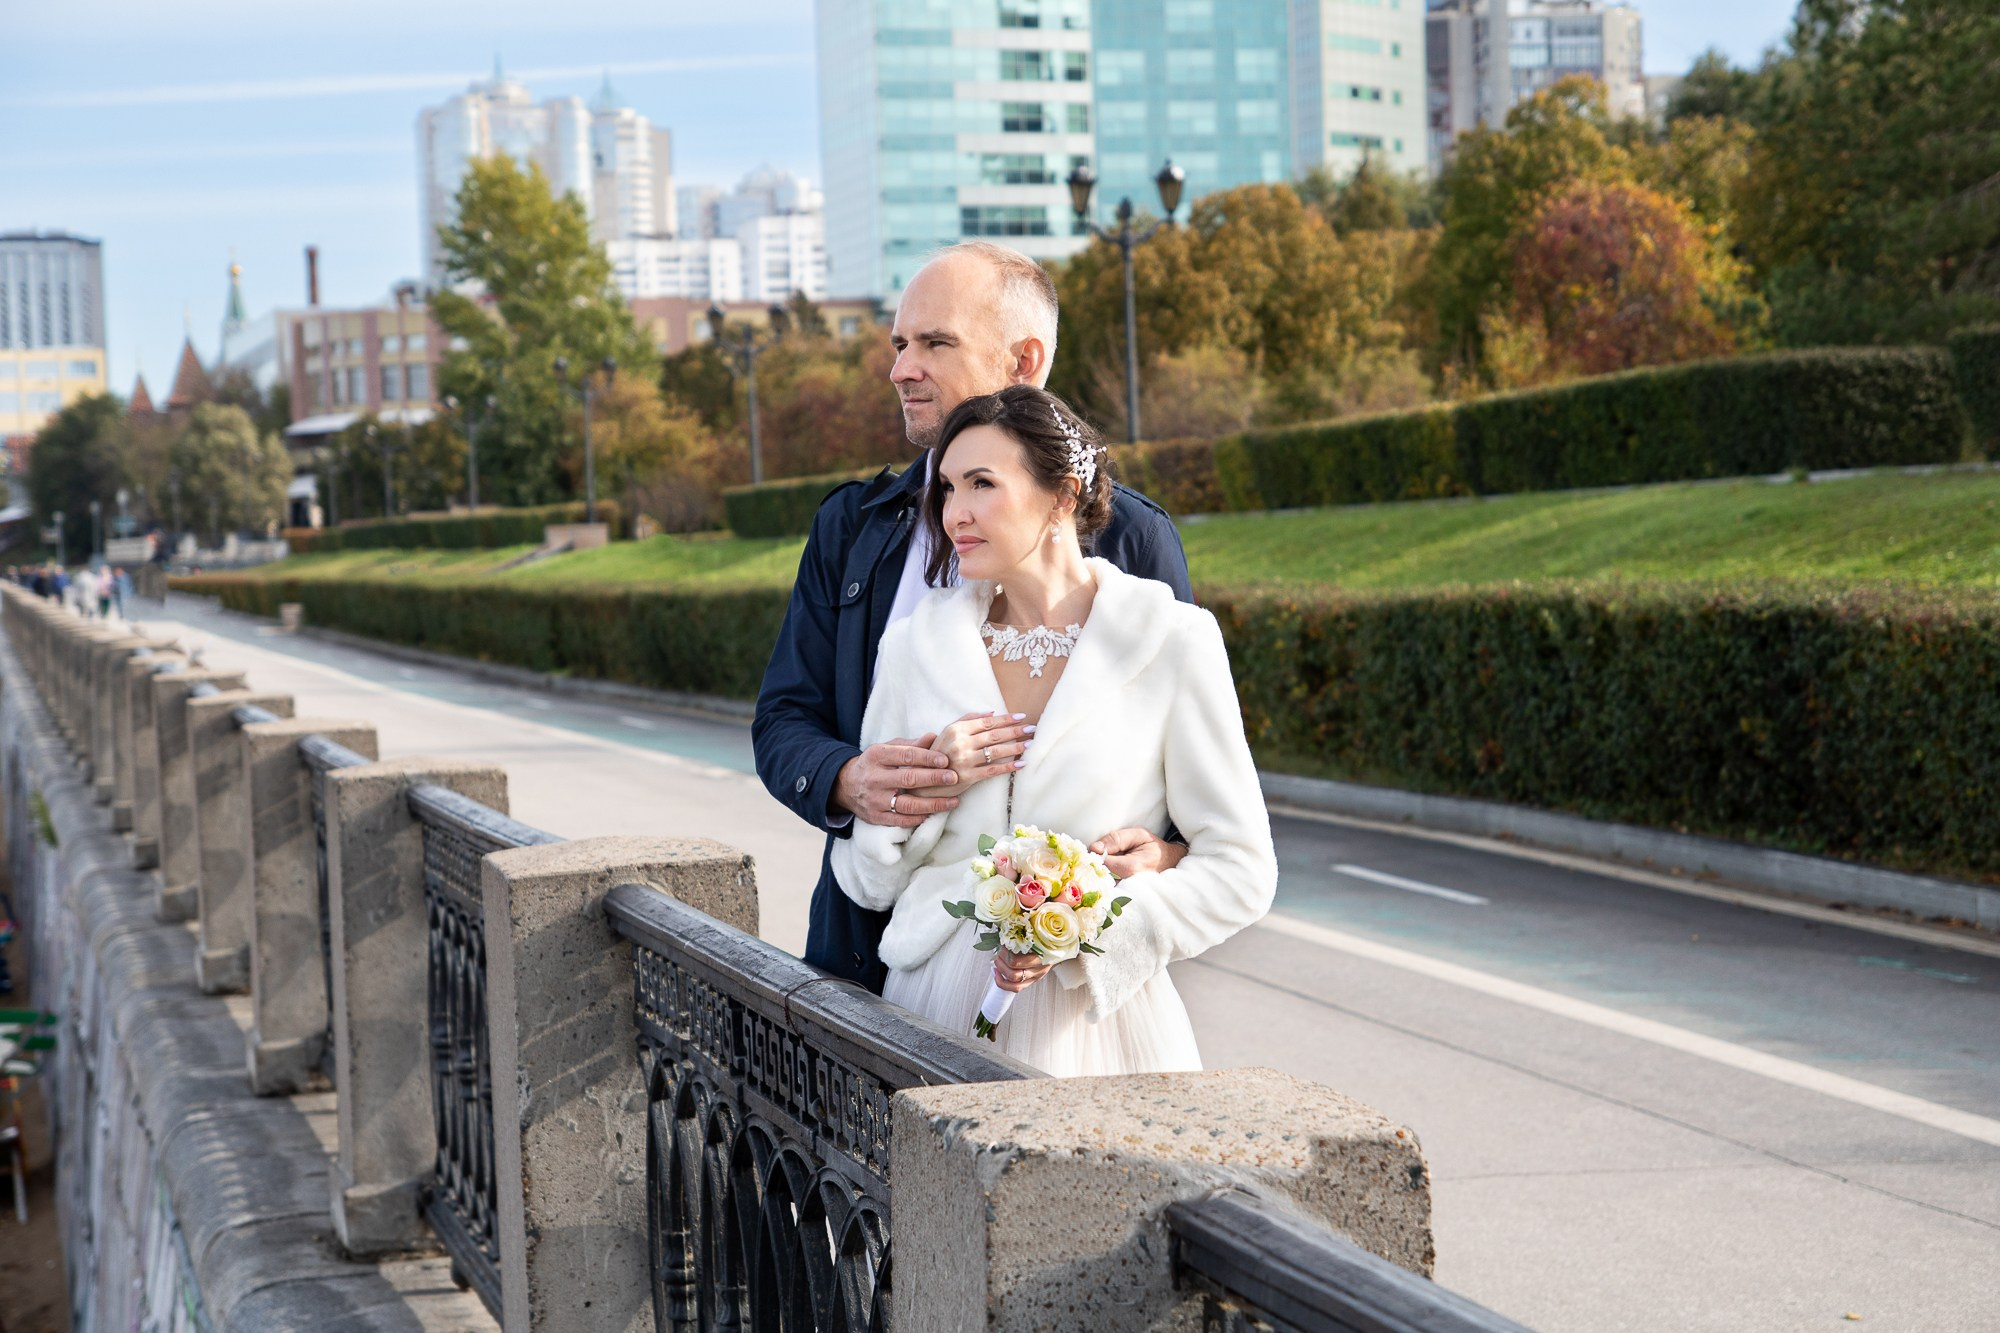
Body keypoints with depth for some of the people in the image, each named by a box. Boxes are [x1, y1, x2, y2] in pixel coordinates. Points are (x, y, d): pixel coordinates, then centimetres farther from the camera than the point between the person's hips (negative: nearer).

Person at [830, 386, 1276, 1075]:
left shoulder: (1172, 641, -4)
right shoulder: (916, 645, 5)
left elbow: (1239, 871, -4)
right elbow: (864, 879, 10)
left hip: (1094, 1027, -2)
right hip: (939, 1018, 2)